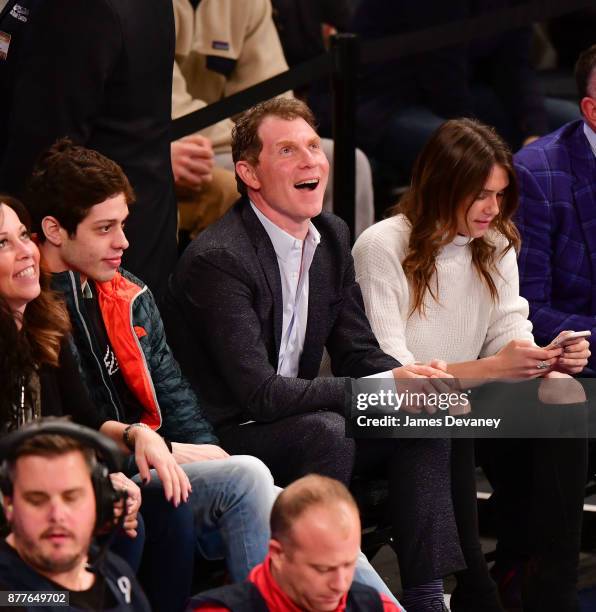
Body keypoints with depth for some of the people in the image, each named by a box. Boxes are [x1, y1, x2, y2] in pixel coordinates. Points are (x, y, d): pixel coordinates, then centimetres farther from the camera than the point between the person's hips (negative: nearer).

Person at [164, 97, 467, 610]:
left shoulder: (332, 236, 5)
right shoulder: (217, 259, -21)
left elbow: (358, 353, 9)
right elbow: (259, 392, -27)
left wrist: (419, 383, -14)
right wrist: (384, 387, -27)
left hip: (294, 418, 8)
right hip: (222, 434, -8)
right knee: (325, 431, -33)